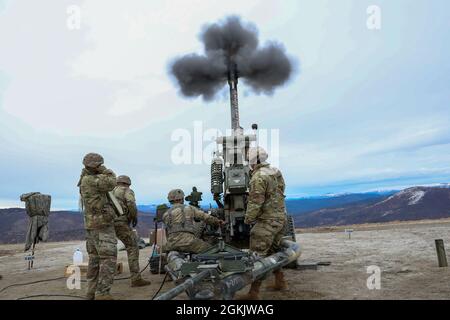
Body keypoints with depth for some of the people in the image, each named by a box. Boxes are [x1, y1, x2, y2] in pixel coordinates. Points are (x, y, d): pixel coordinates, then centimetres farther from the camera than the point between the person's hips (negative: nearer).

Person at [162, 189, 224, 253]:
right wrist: (218, 222, 31)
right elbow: (206, 217, 17)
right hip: (187, 241, -3)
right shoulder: (189, 208, 13)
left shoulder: (165, 215, 19)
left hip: (172, 244, 3)